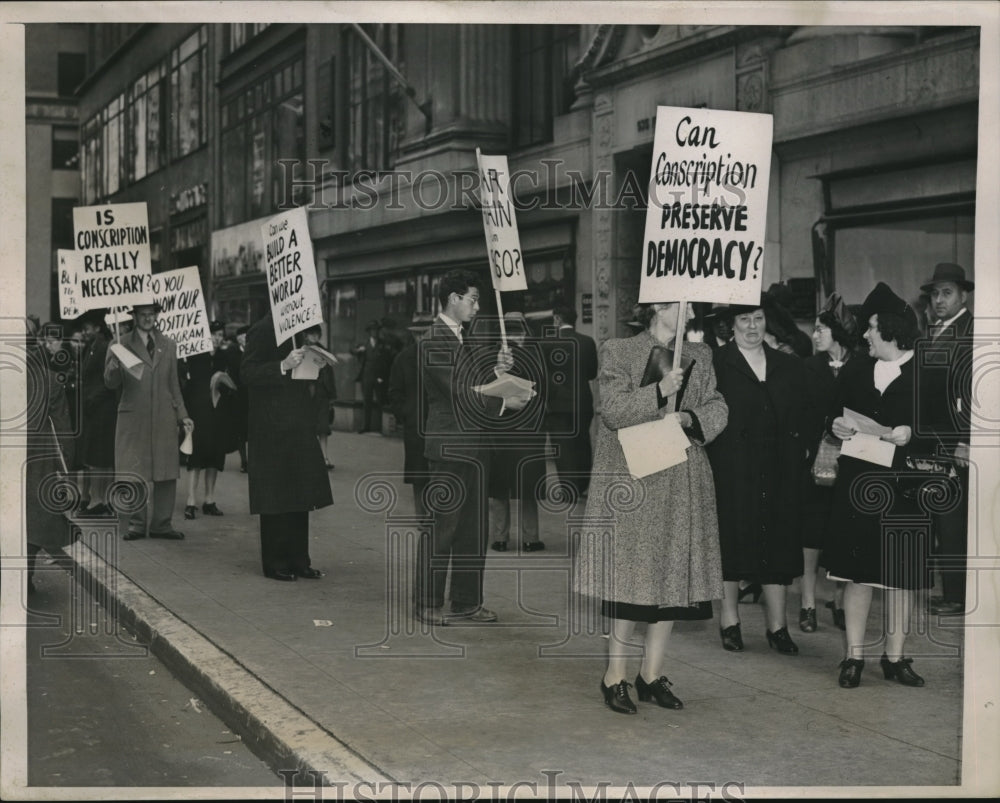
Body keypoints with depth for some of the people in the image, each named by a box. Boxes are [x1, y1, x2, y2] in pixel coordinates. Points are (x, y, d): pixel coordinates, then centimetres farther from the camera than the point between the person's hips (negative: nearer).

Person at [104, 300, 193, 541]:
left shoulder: (169, 346, 16)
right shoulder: (122, 345, 6)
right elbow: (111, 383, 2)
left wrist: (183, 415, 11)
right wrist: (114, 363, -18)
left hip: (164, 419, 3)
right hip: (133, 419, -2)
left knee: (166, 473, 0)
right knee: (134, 474, -2)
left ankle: (161, 524, 7)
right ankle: (137, 524, 7)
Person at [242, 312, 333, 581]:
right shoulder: (263, 330, -10)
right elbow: (247, 372, -16)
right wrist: (284, 365, -26)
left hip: (298, 427, 8)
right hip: (273, 429, -8)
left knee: (298, 499, 11)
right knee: (275, 500, -1)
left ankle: (298, 561, 18)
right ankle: (275, 563, 9)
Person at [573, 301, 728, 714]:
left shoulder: (698, 356, 13)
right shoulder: (618, 354, -1)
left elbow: (718, 408, 10)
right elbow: (613, 411, -11)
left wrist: (689, 417, -9)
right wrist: (660, 392, -20)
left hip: (683, 486, 5)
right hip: (632, 483, -5)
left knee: (674, 578, 6)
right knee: (630, 577, -3)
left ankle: (652, 673, 18)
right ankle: (615, 676, 9)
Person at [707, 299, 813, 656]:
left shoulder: (789, 367, 14)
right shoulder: (715, 364, -1)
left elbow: (800, 421, 14)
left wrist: (796, 460, 3)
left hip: (778, 471, 4)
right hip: (731, 471, -4)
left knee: (779, 541, 4)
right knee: (732, 540, 2)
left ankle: (777, 625, 10)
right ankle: (729, 619, 15)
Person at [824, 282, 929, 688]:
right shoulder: (855, 369, 8)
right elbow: (835, 415, 15)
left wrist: (911, 433, -18)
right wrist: (837, 425, -6)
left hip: (904, 484, -2)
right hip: (858, 483, 3)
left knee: (901, 574, 5)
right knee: (857, 572, 3)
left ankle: (895, 657, 16)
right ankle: (853, 656, 11)